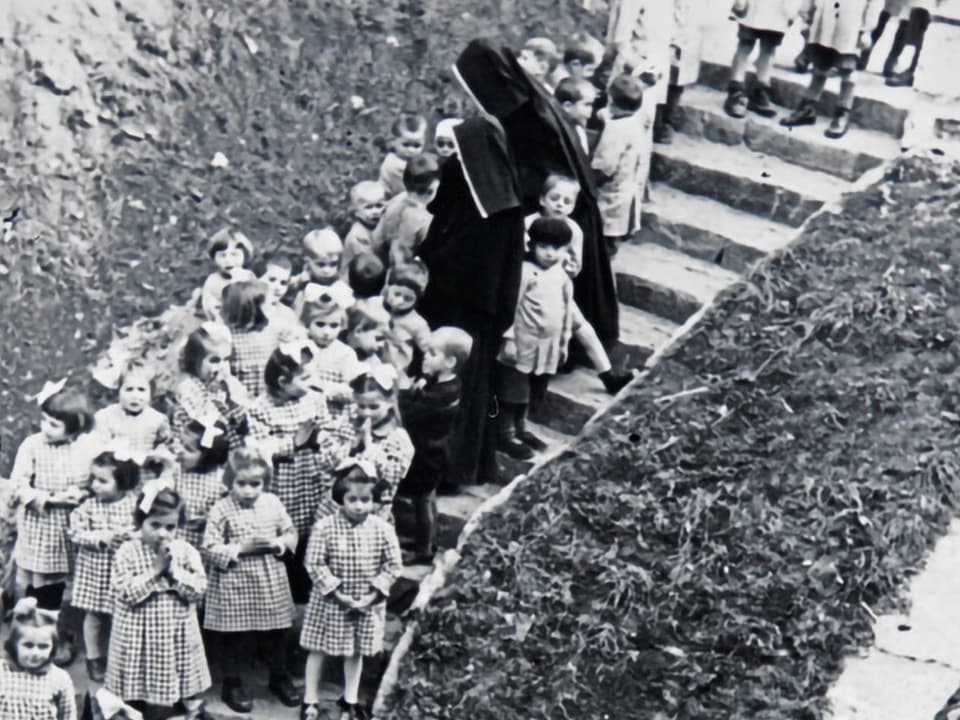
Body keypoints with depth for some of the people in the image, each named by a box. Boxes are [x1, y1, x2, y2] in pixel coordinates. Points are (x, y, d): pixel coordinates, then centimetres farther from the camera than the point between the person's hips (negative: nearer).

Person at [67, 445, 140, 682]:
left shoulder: (135, 504, -9)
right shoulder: (89, 506, -7)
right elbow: (76, 533, -11)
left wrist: (129, 534, -25)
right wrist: (99, 537, -22)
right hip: (95, 570, 1)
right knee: (94, 617, 13)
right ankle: (94, 658, 30)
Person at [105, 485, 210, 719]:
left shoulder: (186, 552, -3)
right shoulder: (127, 553, -9)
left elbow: (198, 589, -10)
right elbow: (126, 593, -18)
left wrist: (173, 570, -19)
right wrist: (154, 570, -21)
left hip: (178, 634, 2)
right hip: (140, 635, -2)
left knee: (187, 683, 12)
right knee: (136, 688, 11)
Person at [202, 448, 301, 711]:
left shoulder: (272, 503, 1)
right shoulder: (221, 510, -11)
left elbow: (291, 534, 9)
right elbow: (210, 549, -12)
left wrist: (276, 543, -11)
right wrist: (241, 548, -20)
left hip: (271, 584, 4)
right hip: (235, 585, -4)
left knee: (274, 635, 16)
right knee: (236, 639, 6)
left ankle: (279, 678, 34)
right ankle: (232, 684, 23)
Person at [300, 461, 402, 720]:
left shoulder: (383, 530, -9)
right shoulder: (325, 527, -16)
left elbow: (393, 565, -3)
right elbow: (314, 564, -14)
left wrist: (374, 594, -12)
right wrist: (337, 593, -18)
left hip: (367, 604, 2)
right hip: (330, 602, -2)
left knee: (356, 652, 17)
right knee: (318, 650, 10)